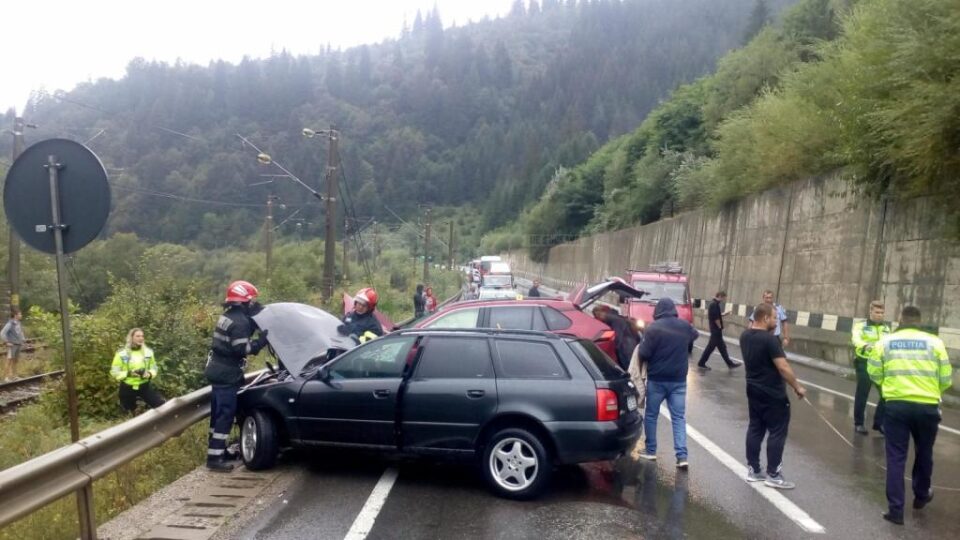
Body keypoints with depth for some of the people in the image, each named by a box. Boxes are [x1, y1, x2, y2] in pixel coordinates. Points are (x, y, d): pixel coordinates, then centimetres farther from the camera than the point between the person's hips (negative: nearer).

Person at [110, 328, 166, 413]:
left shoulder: (148, 352, 0)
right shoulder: (122, 354, -10)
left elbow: (154, 367, 8)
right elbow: (114, 371, -6)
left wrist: (150, 374, -14)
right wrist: (129, 373, -21)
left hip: (145, 386, 2)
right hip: (127, 388, -2)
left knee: (162, 405, -10)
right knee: (130, 413, 16)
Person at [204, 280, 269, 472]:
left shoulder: (229, 316, 14)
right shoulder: (240, 321, -18)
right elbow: (240, 348, -24)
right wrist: (260, 341, -15)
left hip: (219, 371, 10)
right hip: (226, 374, -10)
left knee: (219, 413, 18)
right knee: (226, 414, -8)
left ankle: (217, 449, 29)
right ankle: (215, 457, -7)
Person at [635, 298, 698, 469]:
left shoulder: (654, 328, -15)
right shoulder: (686, 326, 3)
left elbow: (643, 354, -15)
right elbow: (695, 336, 25)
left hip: (657, 379, -4)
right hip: (679, 379, 4)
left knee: (651, 415, 12)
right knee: (679, 417, 7)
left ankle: (650, 451, 19)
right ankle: (682, 456, -1)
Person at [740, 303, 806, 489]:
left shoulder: (745, 336, 2)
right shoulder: (770, 339, -23)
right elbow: (783, 367, -23)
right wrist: (797, 387, -10)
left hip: (753, 390, 8)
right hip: (772, 394, -8)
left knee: (755, 428, 14)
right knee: (777, 432, 3)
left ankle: (753, 470, 20)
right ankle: (773, 475, 9)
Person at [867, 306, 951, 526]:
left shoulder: (885, 341, 2)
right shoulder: (934, 342, 1)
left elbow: (874, 374, 5)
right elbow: (946, 379, 3)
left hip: (896, 405, -1)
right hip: (927, 407, 1)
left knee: (896, 457, 6)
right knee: (924, 453, 23)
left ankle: (895, 509, 6)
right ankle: (921, 496, 43)